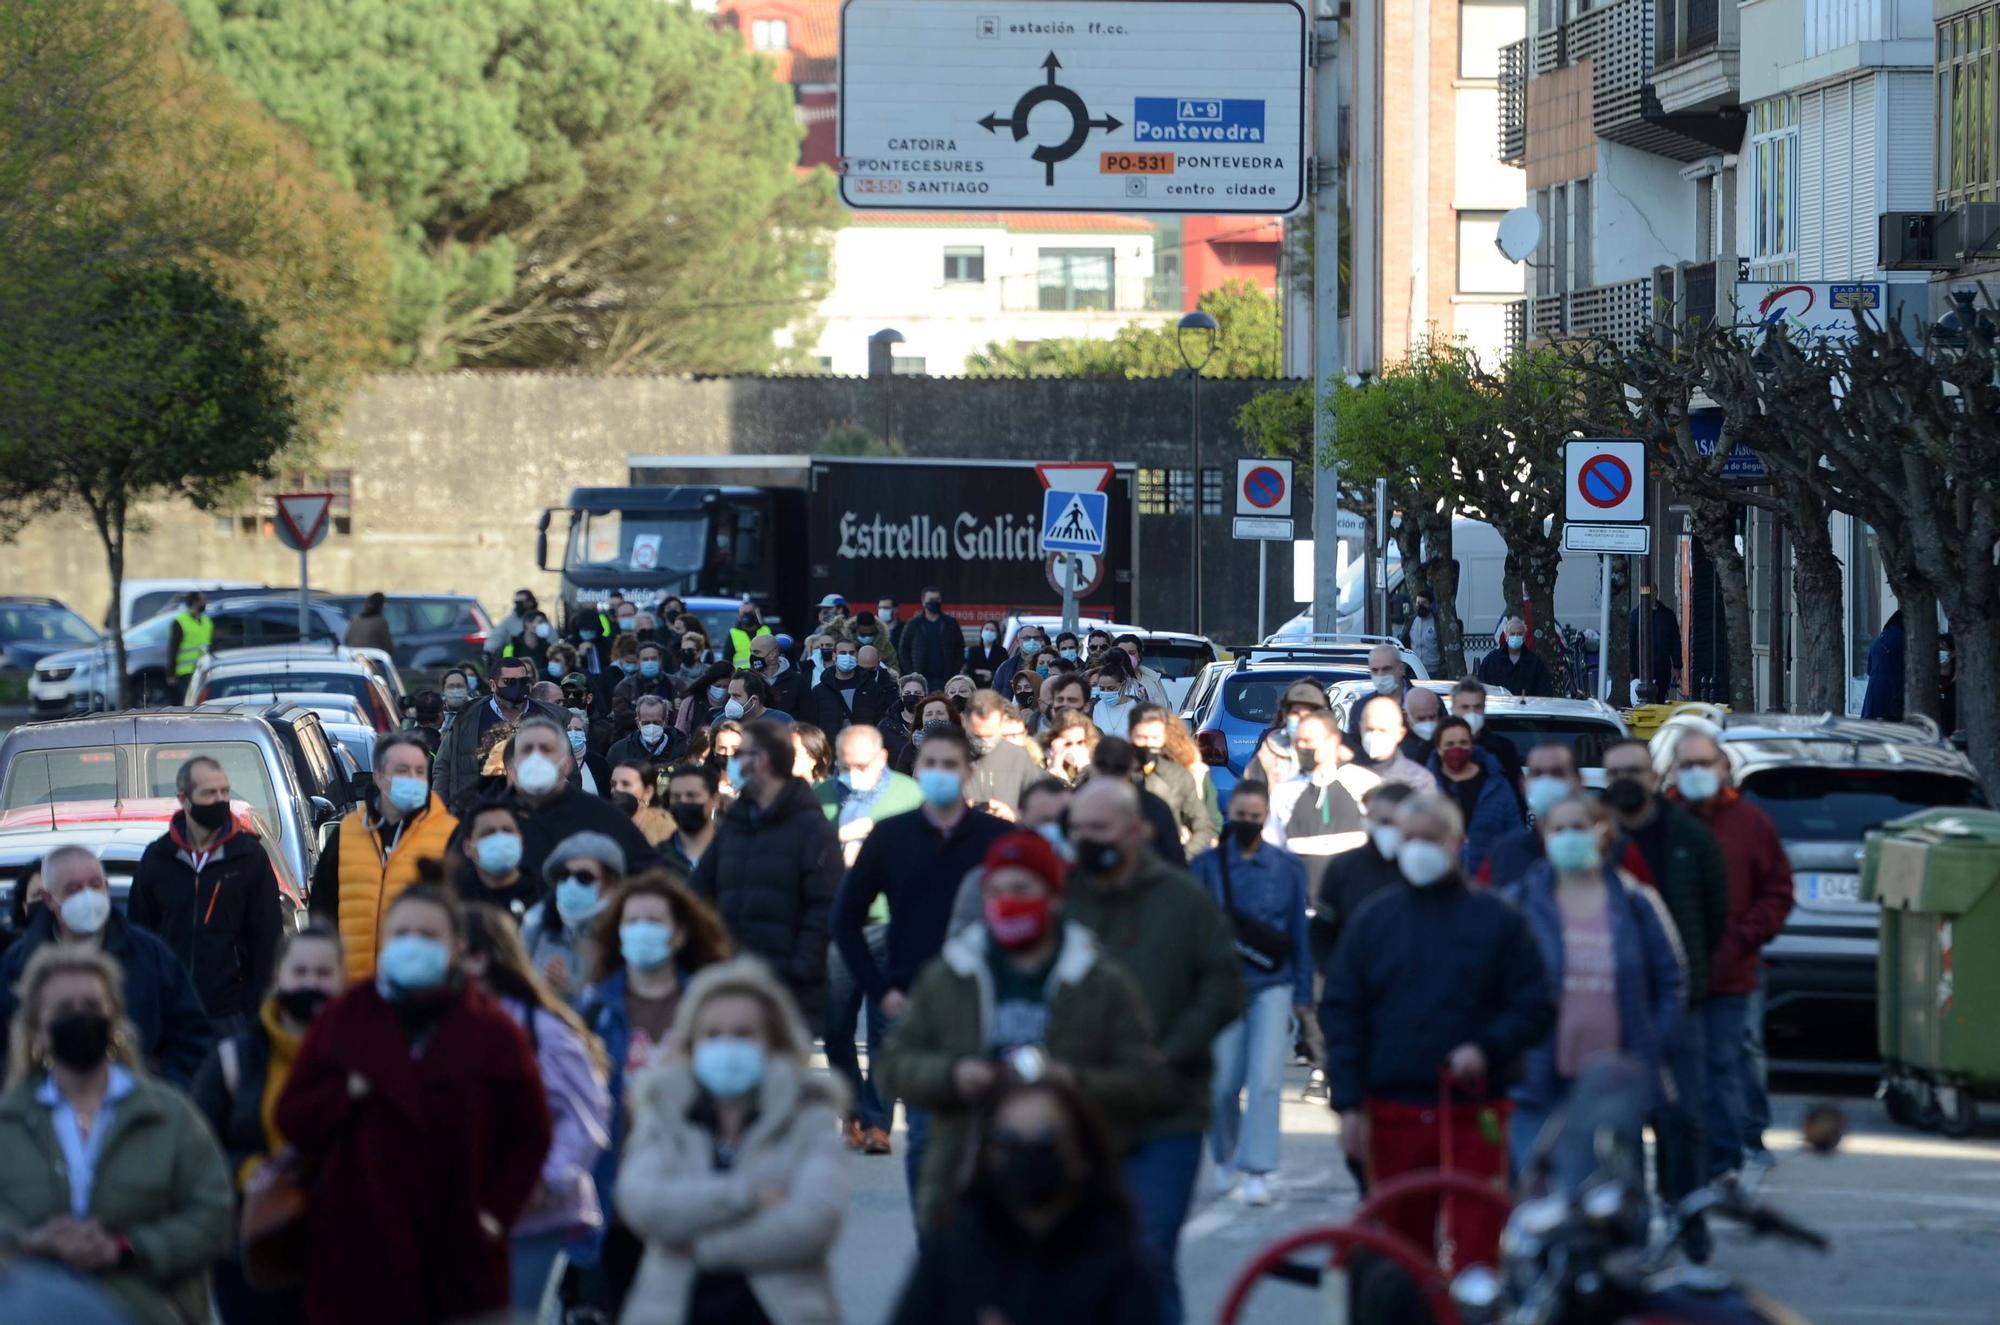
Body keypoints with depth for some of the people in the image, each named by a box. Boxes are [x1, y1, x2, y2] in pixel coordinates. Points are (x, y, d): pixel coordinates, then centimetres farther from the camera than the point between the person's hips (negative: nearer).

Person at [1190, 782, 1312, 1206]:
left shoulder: (1288, 867, 5)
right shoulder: (1206, 865, 2)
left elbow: (1300, 932, 8)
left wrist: (1304, 993, 7)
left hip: (1273, 985, 0)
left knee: (1264, 1081, -10)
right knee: (1222, 1084, 3)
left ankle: (1257, 1172, -6)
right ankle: (1226, 1159, 27)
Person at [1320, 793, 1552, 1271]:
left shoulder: (1496, 921, 4)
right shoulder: (1372, 921, 10)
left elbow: (1535, 1008, 3)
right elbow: (1340, 1015, 7)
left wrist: (1487, 1049, -15)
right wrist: (1348, 1103, -2)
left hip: (1474, 1114, -2)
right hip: (1393, 1117, 2)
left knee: (1476, 1247, -9)